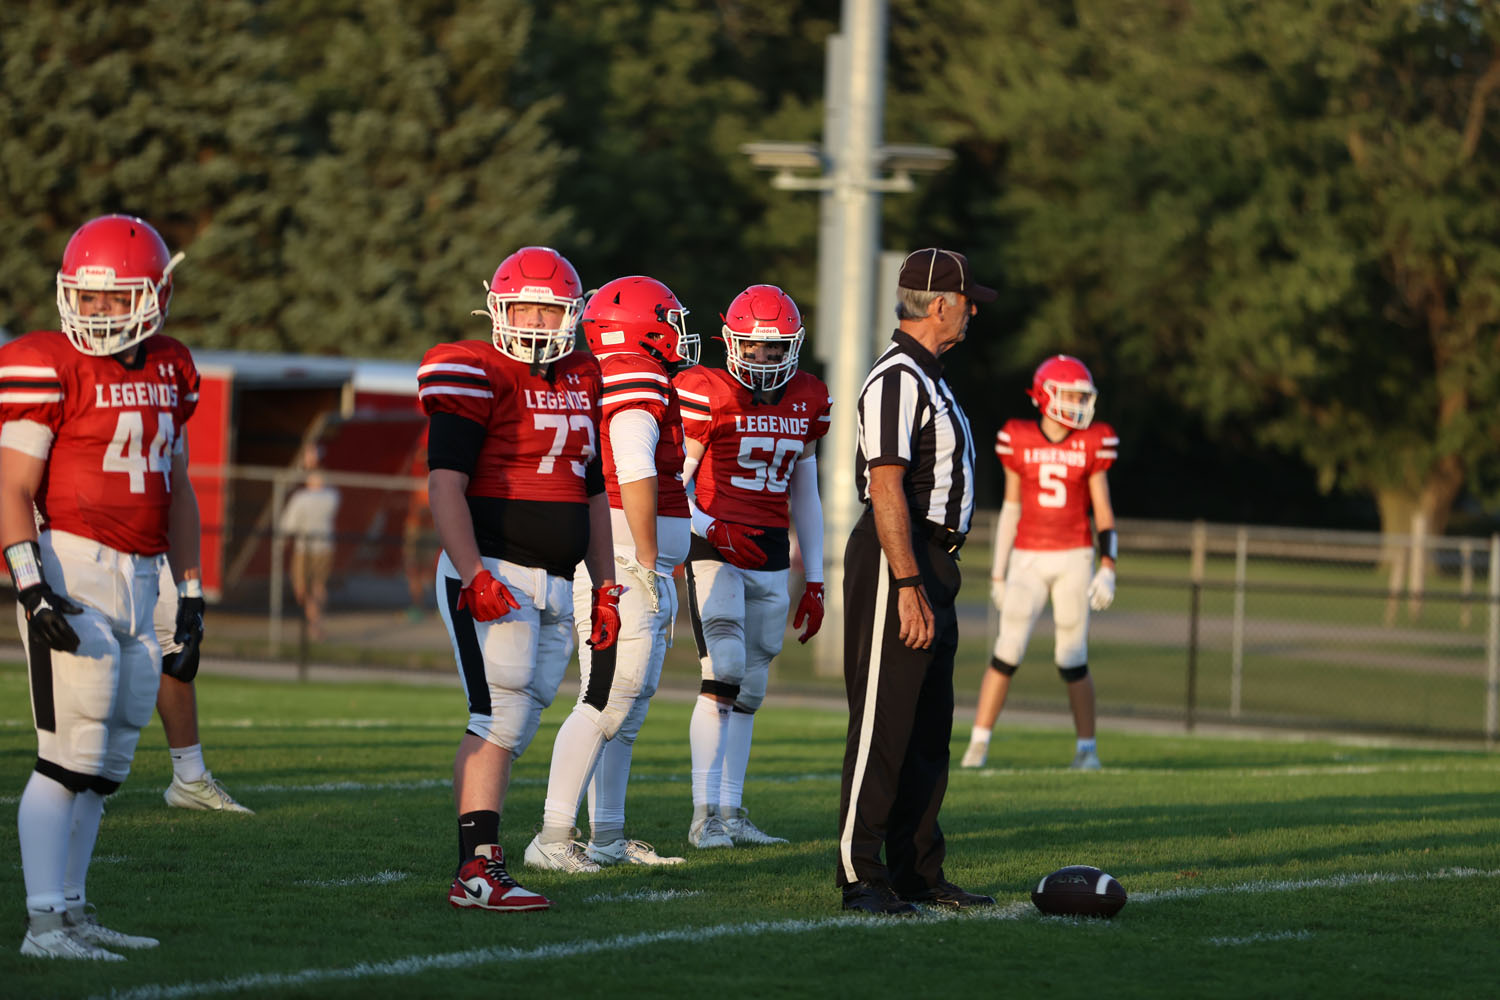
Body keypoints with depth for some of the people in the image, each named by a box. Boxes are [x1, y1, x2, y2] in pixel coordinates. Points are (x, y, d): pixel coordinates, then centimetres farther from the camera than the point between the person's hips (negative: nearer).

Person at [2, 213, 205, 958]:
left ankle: (71, 912, 17)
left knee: (106, 765, 9)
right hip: (70, 569, -7)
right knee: (70, 759, -11)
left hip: (138, 580, 7)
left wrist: (190, 589, 21)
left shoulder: (169, 370, 13)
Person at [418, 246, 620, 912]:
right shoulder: (478, 378, -7)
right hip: (491, 575, -7)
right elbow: (446, 487, -13)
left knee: (515, 727, 5)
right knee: (501, 716, -14)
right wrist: (475, 576, -22)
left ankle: (477, 868, 7)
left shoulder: (582, 384, 16)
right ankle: (478, 872, -16)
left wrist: (605, 588, 19)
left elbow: (594, 498, 23)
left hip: (555, 584, 7)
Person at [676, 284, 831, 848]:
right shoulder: (706, 394, -7)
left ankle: (731, 812, 13)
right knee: (724, 674, -15)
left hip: (771, 555, 6)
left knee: (750, 688, 7)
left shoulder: (807, 400, 10)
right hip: (715, 548, -6)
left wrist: (814, 579, 16)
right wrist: (715, 531, -23)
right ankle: (706, 815, -13)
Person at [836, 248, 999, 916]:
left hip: (929, 562, 10)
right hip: (899, 563, -10)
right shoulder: (897, 380, -14)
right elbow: (886, 488, -20)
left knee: (928, 729, 12)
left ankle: (919, 872, 18)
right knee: (882, 724, -8)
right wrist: (907, 586, -24)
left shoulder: (925, 378, 18)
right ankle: (860, 877, -5)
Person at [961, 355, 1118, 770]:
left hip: (1073, 559, 0)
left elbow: (1103, 512, 2)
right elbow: (1010, 509, 7)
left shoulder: (1092, 446, 0)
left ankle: (1087, 748, 14)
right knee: (1008, 650, -9)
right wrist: (998, 573, 8)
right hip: (1028, 559, 0)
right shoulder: (1019, 443, 1)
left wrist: (1107, 569, -9)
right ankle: (978, 744, -4)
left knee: (1073, 659, 1)